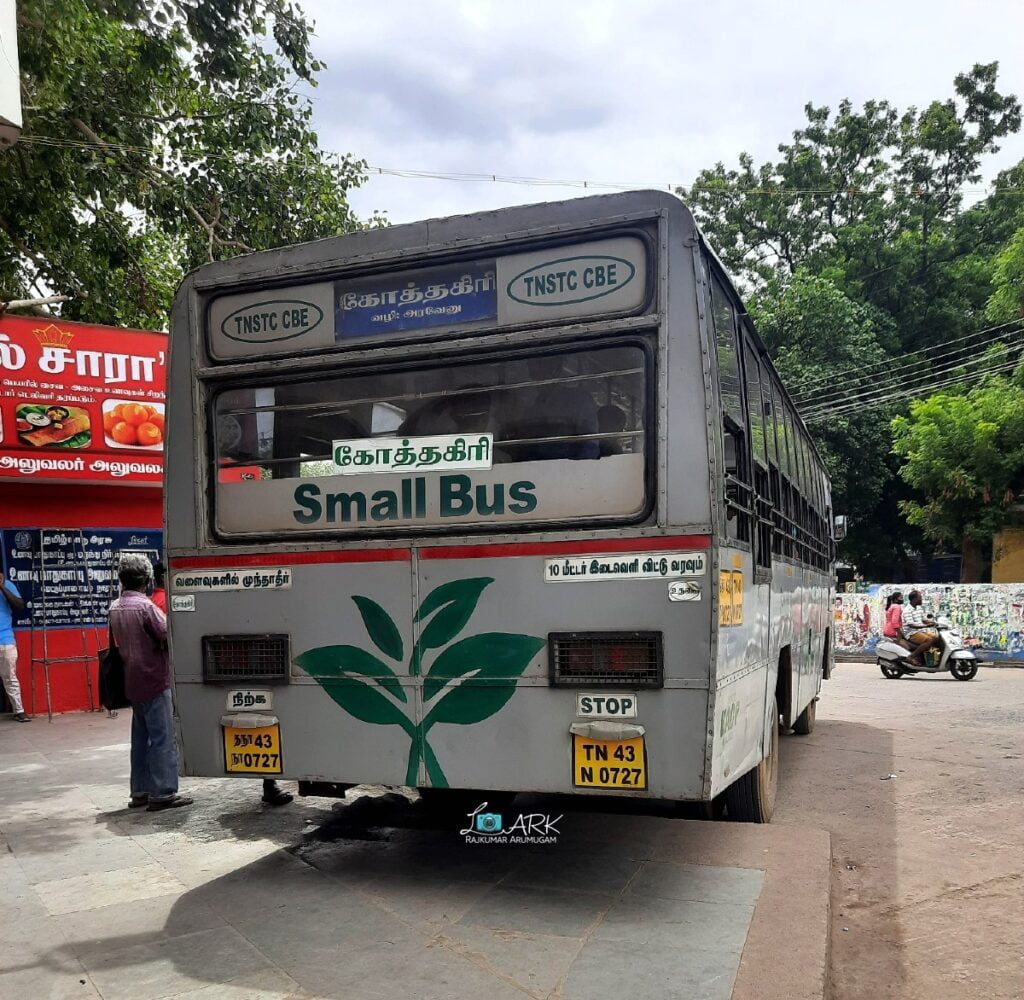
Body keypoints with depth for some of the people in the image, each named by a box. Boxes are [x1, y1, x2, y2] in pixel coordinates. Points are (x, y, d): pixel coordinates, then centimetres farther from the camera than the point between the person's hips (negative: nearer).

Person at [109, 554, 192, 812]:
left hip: (133, 683, 8)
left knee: (141, 738, 14)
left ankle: (140, 791, 19)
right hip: (154, 681, -8)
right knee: (162, 738, -3)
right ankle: (162, 793, -2)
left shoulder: (115, 608, 8)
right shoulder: (145, 606, -17)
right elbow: (169, 637, -17)